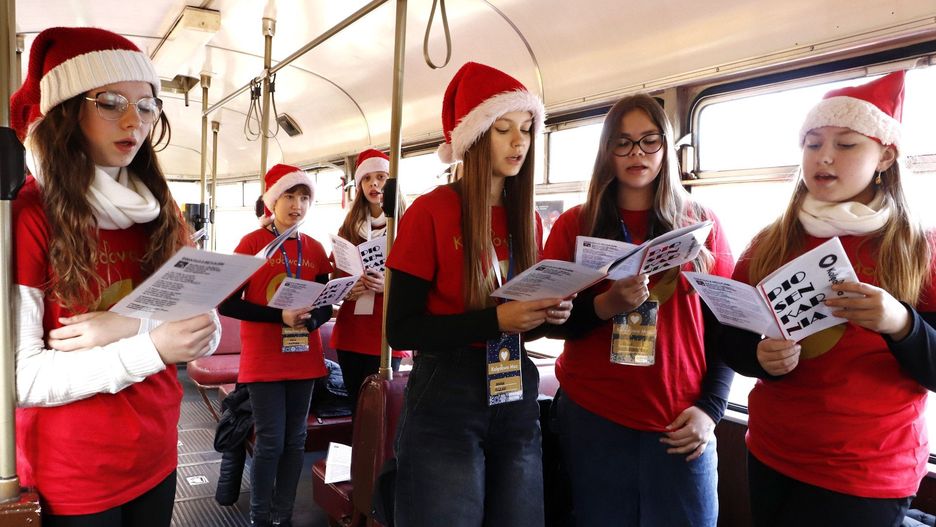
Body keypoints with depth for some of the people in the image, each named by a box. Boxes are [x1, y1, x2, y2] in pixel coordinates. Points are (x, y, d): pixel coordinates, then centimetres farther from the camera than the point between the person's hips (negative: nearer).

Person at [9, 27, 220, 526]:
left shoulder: (160, 214, 2)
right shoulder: (26, 214, -14)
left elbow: (208, 333, -3)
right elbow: (19, 378, -19)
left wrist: (129, 327, -20)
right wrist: (150, 349, -28)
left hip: (156, 459, 5)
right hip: (69, 479, -5)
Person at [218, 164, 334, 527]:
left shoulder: (315, 249, 6)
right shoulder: (251, 243, -6)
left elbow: (326, 305, 10)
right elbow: (227, 304, -10)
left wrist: (309, 320, -13)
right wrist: (280, 317, -21)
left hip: (304, 358, 4)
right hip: (264, 360, -4)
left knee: (295, 440, 10)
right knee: (270, 441, 0)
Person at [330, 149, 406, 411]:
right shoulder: (348, 228, 14)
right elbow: (336, 277, 19)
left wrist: (387, 285, -19)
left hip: (386, 332, -4)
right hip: (350, 332, 4)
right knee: (356, 405, 9)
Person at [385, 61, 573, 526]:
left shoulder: (527, 220, 7)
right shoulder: (430, 212, -10)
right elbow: (401, 329, -13)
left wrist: (548, 312, -8)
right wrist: (496, 319, -23)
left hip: (517, 400, 6)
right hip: (445, 401, -5)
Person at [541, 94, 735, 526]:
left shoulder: (702, 224, 4)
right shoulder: (574, 225, 2)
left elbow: (726, 326, 5)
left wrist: (710, 408, -4)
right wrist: (606, 306, -19)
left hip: (680, 423, 1)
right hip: (592, 417, 0)